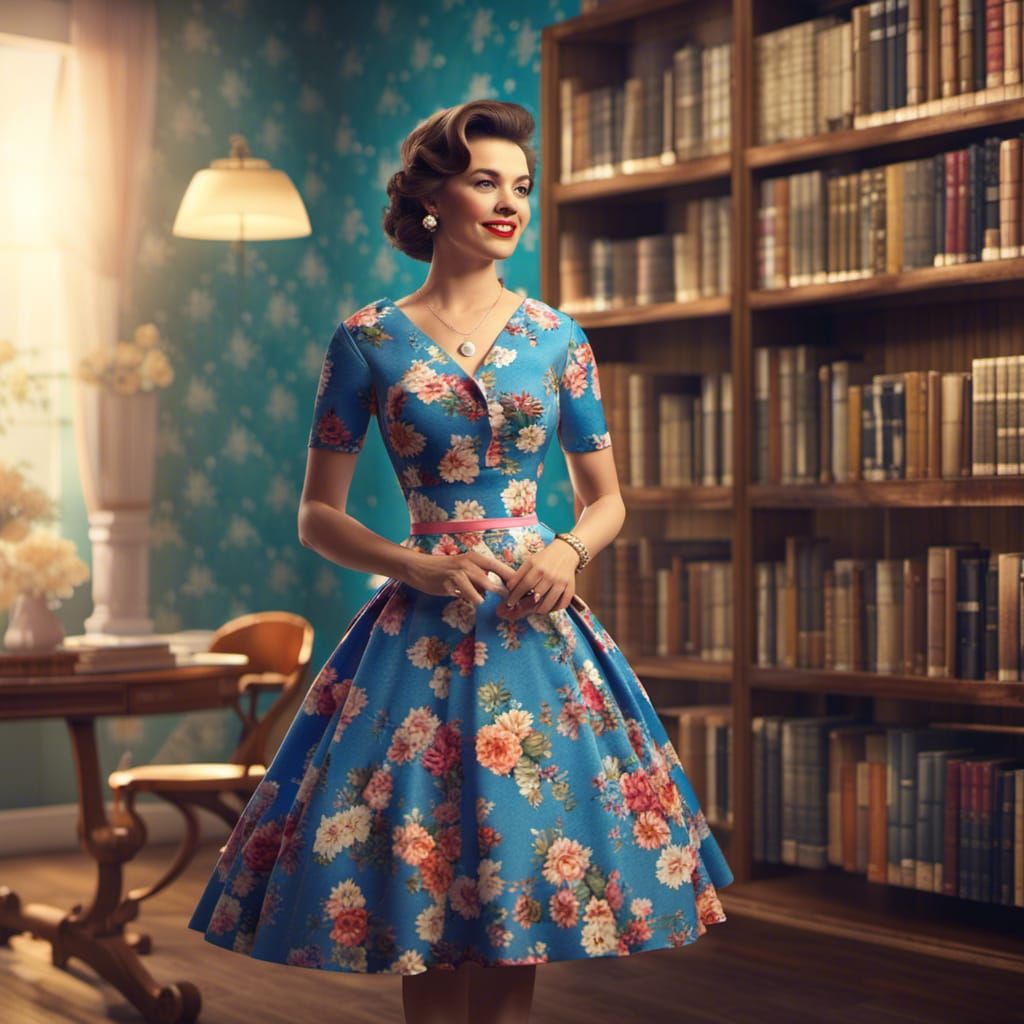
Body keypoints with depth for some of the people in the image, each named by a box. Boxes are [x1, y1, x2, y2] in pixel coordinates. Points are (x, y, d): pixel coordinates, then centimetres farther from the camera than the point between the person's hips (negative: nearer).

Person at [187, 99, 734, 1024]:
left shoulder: (558, 338, 7)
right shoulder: (368, 341, 1)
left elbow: (607, 500, 12)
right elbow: (318, 515, 2)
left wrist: (568, 553, -10)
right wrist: (416, 566, -14)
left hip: (536, 628, 2)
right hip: (421, 635, -2)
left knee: (525, 863, 6)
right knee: (426, 904, 2)